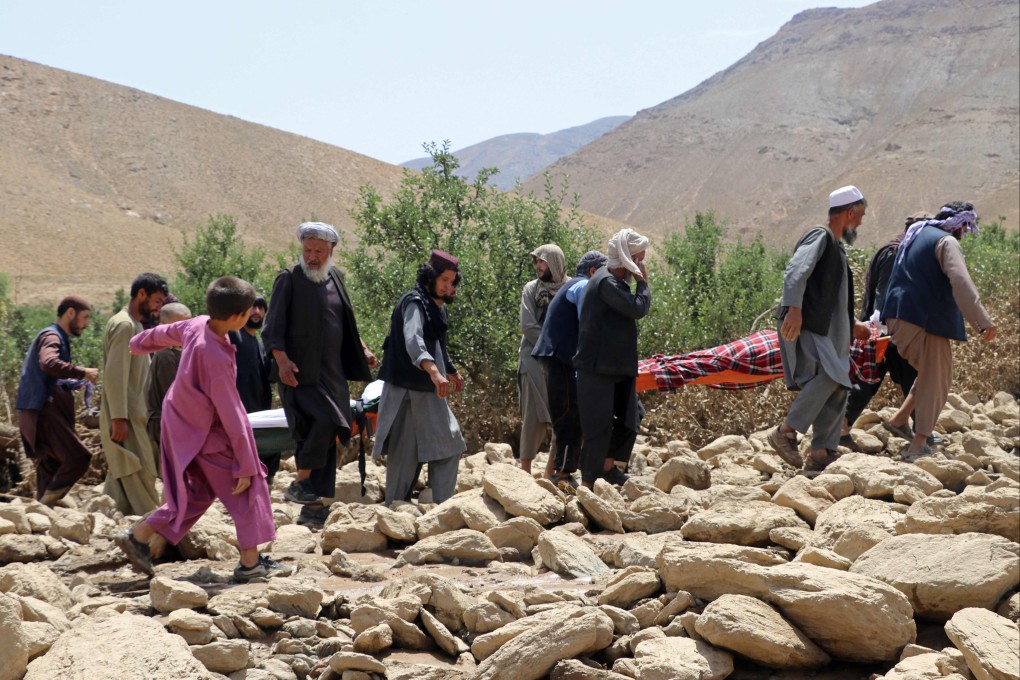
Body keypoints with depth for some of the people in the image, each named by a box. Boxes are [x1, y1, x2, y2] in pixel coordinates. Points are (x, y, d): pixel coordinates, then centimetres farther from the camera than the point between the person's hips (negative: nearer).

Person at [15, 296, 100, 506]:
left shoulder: (56, 337, 22)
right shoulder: (51, 336, -9)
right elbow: (49, 363, -31)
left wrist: (73, 381, 14)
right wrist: (82, 373, -25)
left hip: (34, 414, 11)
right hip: (42, 411, -11)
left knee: (50, 467, 11)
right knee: (78, 457, -15)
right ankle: (44, 504, -15)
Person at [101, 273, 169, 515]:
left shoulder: (135, 325, 18)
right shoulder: (124, 325, -13)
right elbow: (115, 375, -20)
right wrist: (119, 418, -24)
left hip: (134, 415, 10)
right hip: (124, 418, -10)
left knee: (121, 477, 10)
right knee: (140, 475, -9)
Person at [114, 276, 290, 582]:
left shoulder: (197, 325, -7)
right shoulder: (216, 358, -32)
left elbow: (167, 332, 17)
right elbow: (231, 414, -27)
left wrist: (141, 342, 40)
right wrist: (246, 465, -20)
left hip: (182, 427, 9)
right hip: (207, 435, -9)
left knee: (196, 494, 19)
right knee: (248, 490, 2)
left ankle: (138, 537, 21)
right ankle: (250, 562, 6)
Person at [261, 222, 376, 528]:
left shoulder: (335, 278, 14)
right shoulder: (289, 280, -4)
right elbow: (273, 328, -9)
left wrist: (362, 349, 24)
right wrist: (281, 359, -23)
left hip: (332, 373, 7)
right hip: (300, 373, -6)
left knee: (325, 435, 5)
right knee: (323, 422, -24)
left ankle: (313, 505, 11)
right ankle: (299, 484, -10)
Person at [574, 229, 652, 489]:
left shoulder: (614, 280, 15)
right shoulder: (607, 282, -18)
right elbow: (638, 309, -22)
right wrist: (643, 282, -11)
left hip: (619, 366, 10)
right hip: (598, 367, -10)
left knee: (630, 418, 12)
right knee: (599, 426, -5)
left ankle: (609, 467, 26)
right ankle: (588, 482, 2)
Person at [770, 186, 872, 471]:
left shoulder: (836, 247, 25)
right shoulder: (819, 238, -6)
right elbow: (795, 271, -24)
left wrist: (852, 325, 34)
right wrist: (794, 308, -36)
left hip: (825, 331, 10)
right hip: (804, 326, -10)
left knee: (838, 388, 4)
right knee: (828, 376, -24)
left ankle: (821, 453, 6)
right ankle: (786, 431, -17)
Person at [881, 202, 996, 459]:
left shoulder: (916, 234, 19)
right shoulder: (946, 242, -10)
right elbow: (961, 284, -24)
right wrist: (984, 321, -29)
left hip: (898, 319, 9)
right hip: (925, 321, -9)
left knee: (929, 374, 23)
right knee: (936, 380, -1)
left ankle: (900, 418, 16)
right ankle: (918, 445, -4)